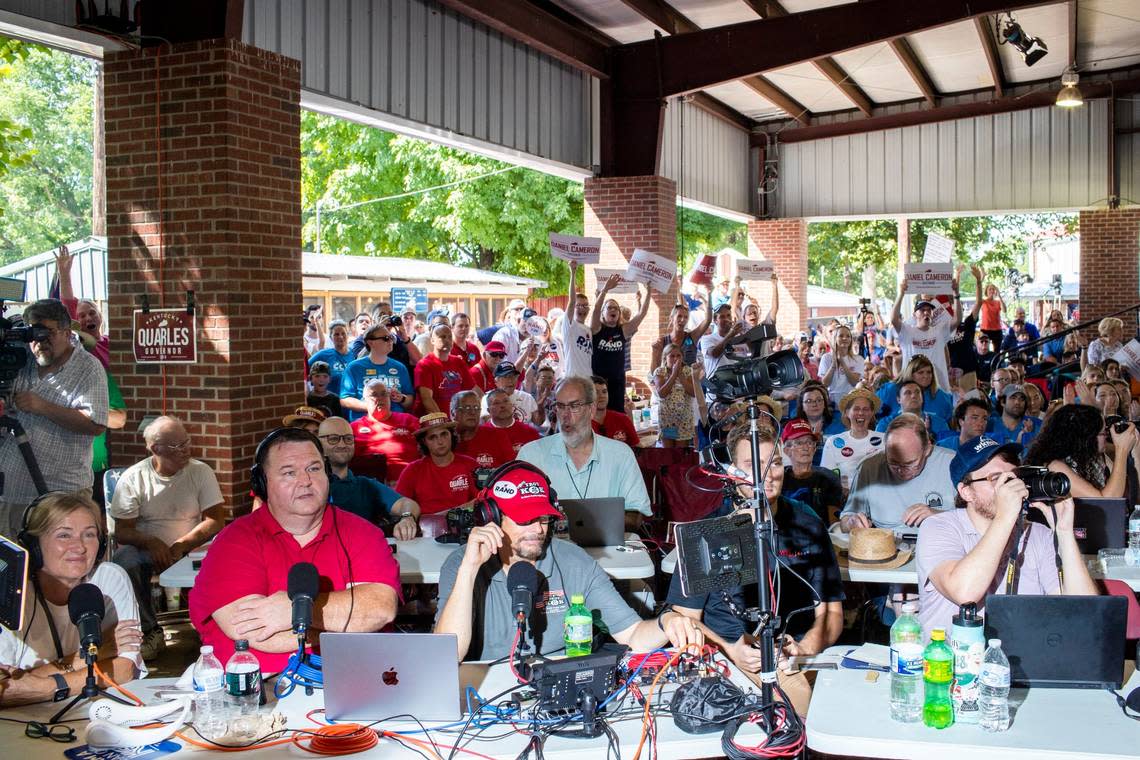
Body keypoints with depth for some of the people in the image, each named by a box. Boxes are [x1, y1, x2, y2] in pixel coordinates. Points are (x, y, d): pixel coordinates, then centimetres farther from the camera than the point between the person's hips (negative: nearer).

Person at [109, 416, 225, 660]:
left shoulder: (201, 472, 0)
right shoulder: (133, 477, -1)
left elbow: (216, 521, -6)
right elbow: (121, 531, -5)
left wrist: (181, 545, -21)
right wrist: (151, 543, -26)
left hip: (192, 548, 0)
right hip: (146, 548, 0)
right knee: (124, 560, -33)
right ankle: (149, 631, -16)